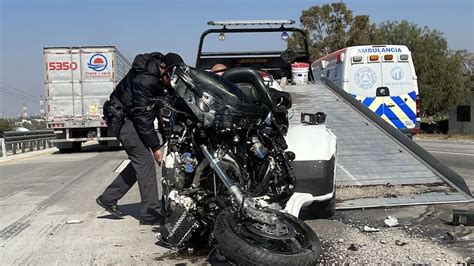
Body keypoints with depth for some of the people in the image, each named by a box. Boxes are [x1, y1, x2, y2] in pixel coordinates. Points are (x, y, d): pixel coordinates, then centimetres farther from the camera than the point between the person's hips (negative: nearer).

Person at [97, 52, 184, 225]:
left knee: (139, 162, 7)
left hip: (133, 115, 9)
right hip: (121, 116, -9)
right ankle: (151, 213, -13)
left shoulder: (160, 75, -5)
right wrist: (155, 147, -21)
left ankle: (108, 198, 18)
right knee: (144, 160, -15)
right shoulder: (145, 80, -31)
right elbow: (143, 117, -27)